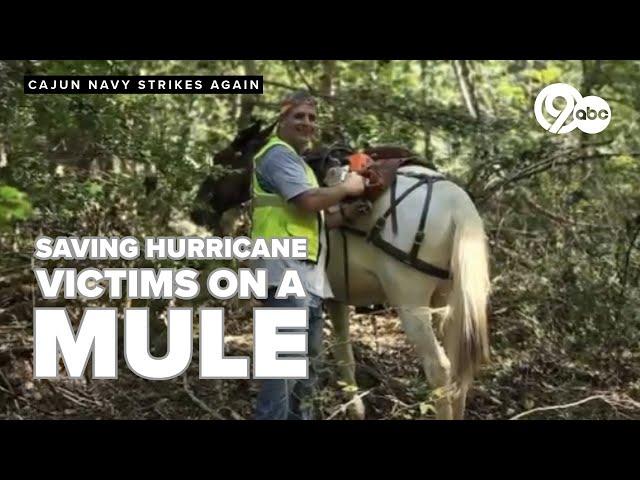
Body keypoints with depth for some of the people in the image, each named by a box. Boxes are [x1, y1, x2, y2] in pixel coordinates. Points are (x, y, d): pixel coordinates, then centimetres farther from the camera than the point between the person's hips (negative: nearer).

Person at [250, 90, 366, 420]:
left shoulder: (295, 160, 26)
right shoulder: (279, 155, -7)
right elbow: (310, 200, -20)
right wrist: (347, 188, -5)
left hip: (307, 272, 11)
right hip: (287, 268, -11)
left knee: (310, 356, 16)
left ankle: (300, 416, 24)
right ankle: (271, 416, -19)